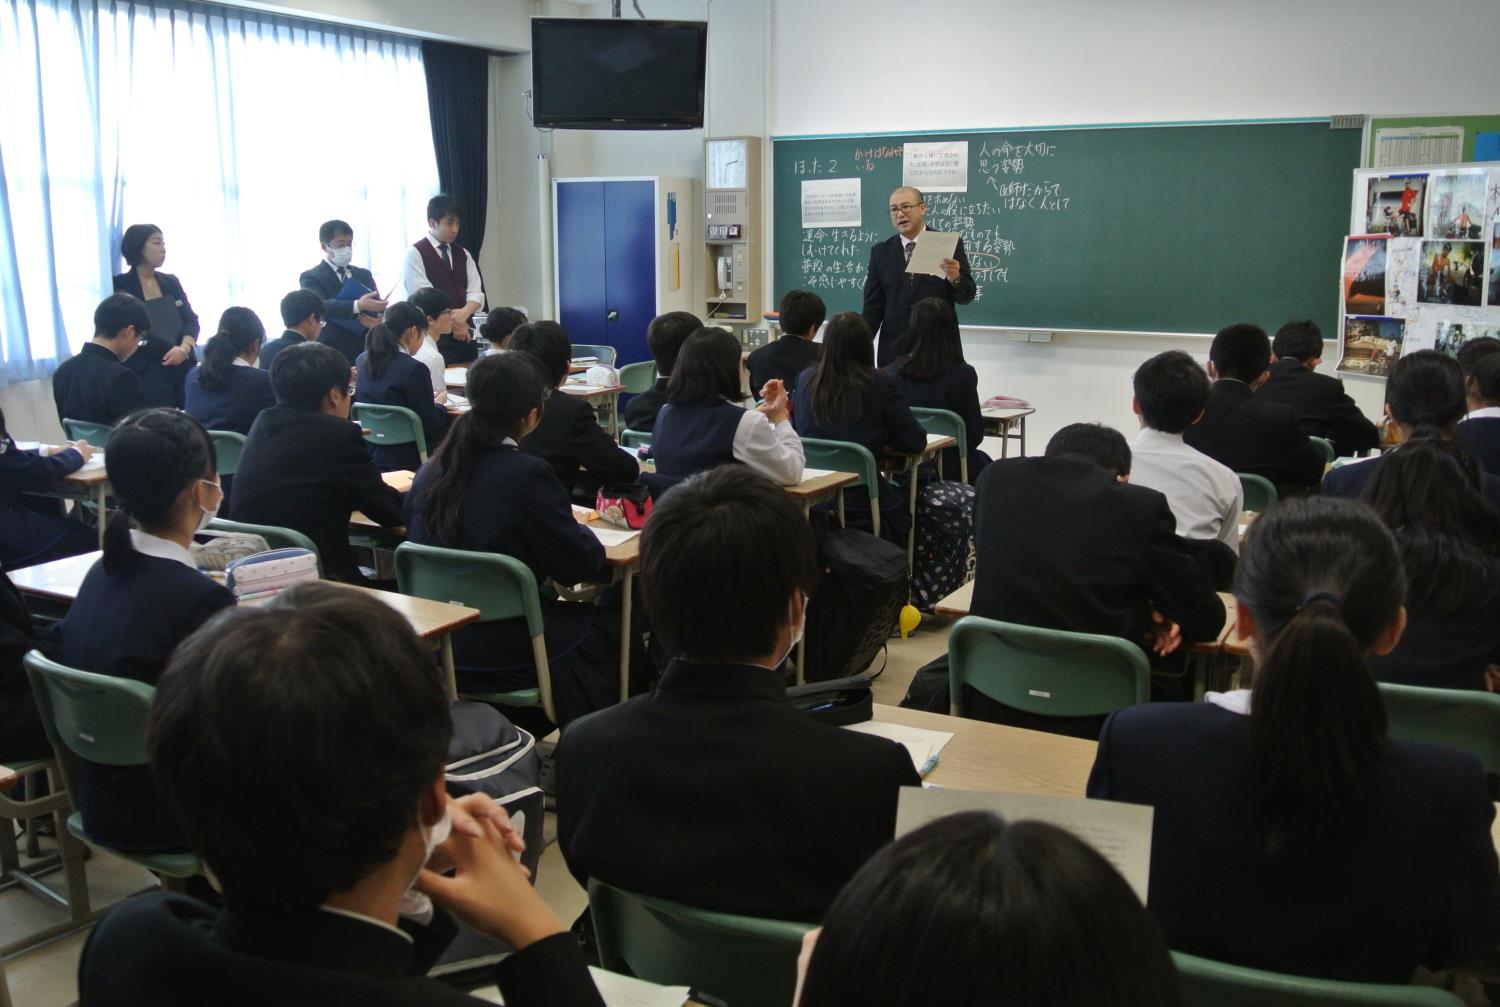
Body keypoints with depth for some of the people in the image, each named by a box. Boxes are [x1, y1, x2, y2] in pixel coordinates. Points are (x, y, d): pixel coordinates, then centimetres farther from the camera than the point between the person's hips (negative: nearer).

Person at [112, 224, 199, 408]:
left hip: (183, 370, 4)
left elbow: (191, 320, 7)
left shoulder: (171, 282, 14)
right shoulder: (121, 286, -1)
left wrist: (184, 348, -13)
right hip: (147, 375, -4)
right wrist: (171, 351, -9)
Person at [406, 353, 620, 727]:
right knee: (614, 627, 19)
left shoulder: (431, 470, -2)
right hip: (506, 658, -7)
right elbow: (582, 564, -15)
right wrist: (582, 533, 9)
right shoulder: (528, 475, -22)